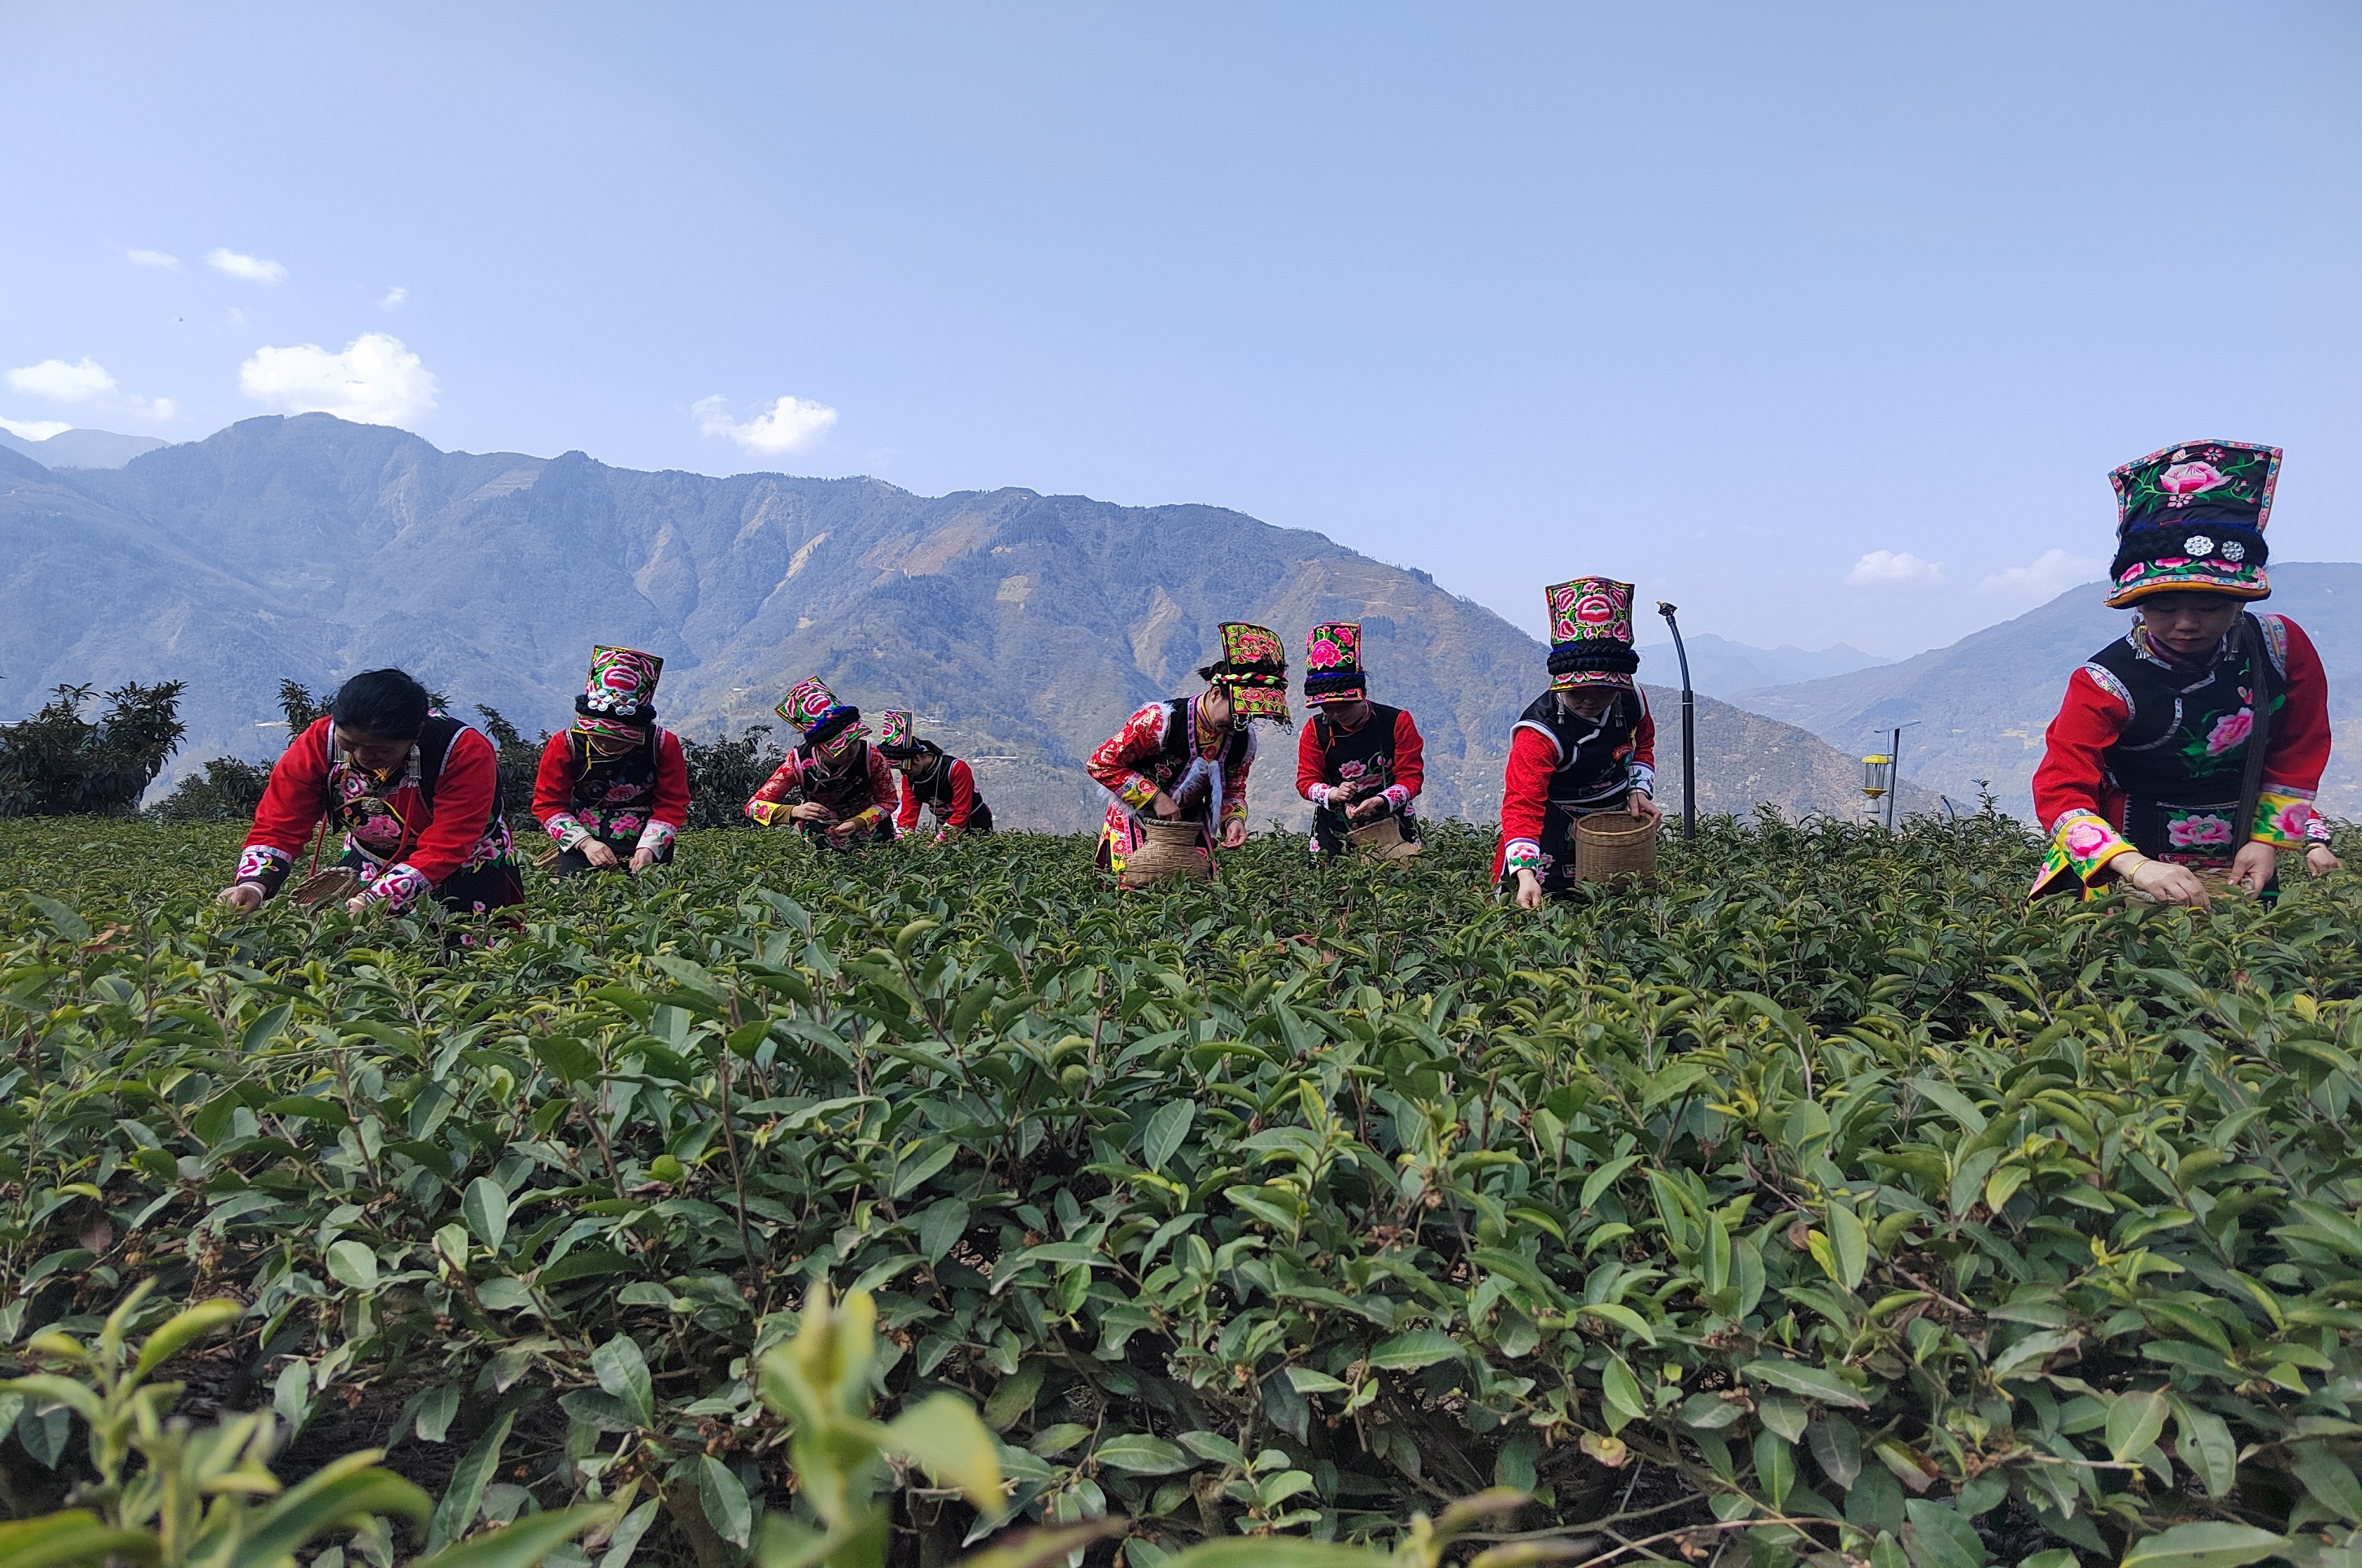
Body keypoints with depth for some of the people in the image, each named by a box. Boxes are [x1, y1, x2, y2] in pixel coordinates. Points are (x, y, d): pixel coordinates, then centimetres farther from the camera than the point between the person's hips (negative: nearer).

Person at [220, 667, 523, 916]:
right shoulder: (318, 744, -18)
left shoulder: (466, 752, -31)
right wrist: (253, 884, -38)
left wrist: (372, 900, -46)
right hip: (367, 864, 4)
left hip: (466, 873, -4)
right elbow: (278, 826, -18)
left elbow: (444, 850, -35)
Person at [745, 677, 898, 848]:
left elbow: (888, 801, -17)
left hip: (866, 819, 1)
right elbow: (753, 806, -27)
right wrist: (795, 811, -47)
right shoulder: (798, 763, -31)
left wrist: (858, 823, -36)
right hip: (821, 826, -1)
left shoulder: (871, 757, -32)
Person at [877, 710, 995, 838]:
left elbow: (961, 812, -24)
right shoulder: (909, 776, -2)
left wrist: (937, 843, -28)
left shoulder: (957, 768, -23)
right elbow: (908, 812, -1)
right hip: (943, 829, 6)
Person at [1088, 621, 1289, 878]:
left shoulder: (1244, 739, -7)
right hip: (1137, 827, -5)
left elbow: (1234, 790, 9)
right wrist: (1155, 797, -23)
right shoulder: (1160, 720, -24)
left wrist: (1234, 818, -14)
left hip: (1191, 827, 5)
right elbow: (1101, 764, -19)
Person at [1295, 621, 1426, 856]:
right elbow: (1306, 780, 0)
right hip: (1334, 831, 1)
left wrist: (1380, 801, -27)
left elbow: (1411, 777, -8)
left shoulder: (1398, 722, -8)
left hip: (1391, 823, -1)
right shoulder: (1315, 729, -3)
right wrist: (1333, 794, -23)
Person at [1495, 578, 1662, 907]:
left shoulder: (1631, 701, -13)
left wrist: (1639, 791, -6)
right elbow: (1522, 806, -39)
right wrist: (1526, 876, -51)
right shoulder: (1539, 732, -32)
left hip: (1615, 811, 6)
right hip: (1555, 816, -5)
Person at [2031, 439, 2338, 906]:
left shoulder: (2284, 648, -3)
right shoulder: (2106, 684, -19)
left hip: (2239, 870, 4)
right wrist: (2135, 867, -37)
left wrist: (2269, 838, 0)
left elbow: (2298, 753, 9)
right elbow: (2060, 789, -25)